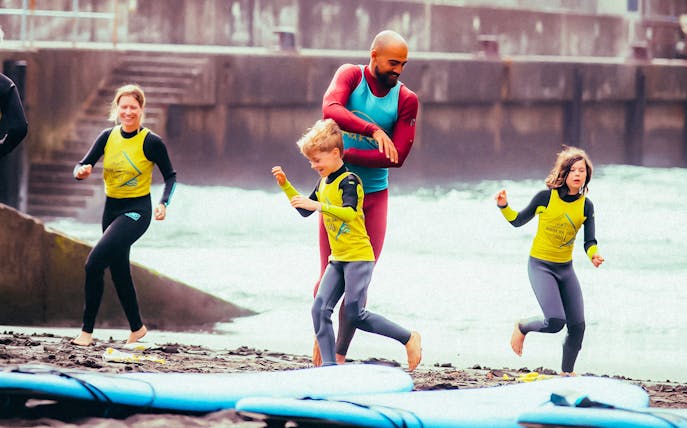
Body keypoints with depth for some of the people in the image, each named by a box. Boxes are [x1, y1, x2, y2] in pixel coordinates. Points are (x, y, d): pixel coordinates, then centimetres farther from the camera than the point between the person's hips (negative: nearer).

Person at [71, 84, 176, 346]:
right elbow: (82, 166, 1)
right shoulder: (108, 137, 1)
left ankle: (87, 331, -14)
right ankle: (137, 328, 34)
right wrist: (82, 171, -23)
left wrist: (163, 203, -17)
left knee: (95, 263, -20)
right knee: (119, 272, 15)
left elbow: (170, 176, -1)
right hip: (112, 208, 6)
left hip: (137, 211, -6)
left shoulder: (151, 142, -12)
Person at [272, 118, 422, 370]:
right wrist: (286, 186, 14)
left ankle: (408, 338, 3)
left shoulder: (348, 181, -14)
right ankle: (329, 365, -6)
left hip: (358, 257, -9)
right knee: (320, 309, -5)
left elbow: (350, 213, -30)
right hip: (338, 258, 9)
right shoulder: (324, 183, 14)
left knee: (354, 315, -12)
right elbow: (305, 211, 25)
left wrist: (318, 205, -38)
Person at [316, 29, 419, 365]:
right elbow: (330, 110, -28)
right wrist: (374, 130, -39)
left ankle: (340, 354, 10)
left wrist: (347, 155, -19)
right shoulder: (350, 76, -8)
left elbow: (398, 156, -11)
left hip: (375, 195, 2)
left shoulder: (406, 100, -4)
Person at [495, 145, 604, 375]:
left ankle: (567, 372, 23)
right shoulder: (546, 197, -12)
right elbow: (518, 221, 0)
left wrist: (594, 255, -26)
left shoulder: (586, 206, -2)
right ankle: (522, 327, 12)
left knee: (577, 326, 3)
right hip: (540, 266, -5)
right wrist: (504, 207, -18)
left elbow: (589, 241, -5)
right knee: (555, 321, -20)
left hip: (566, 268, 5)